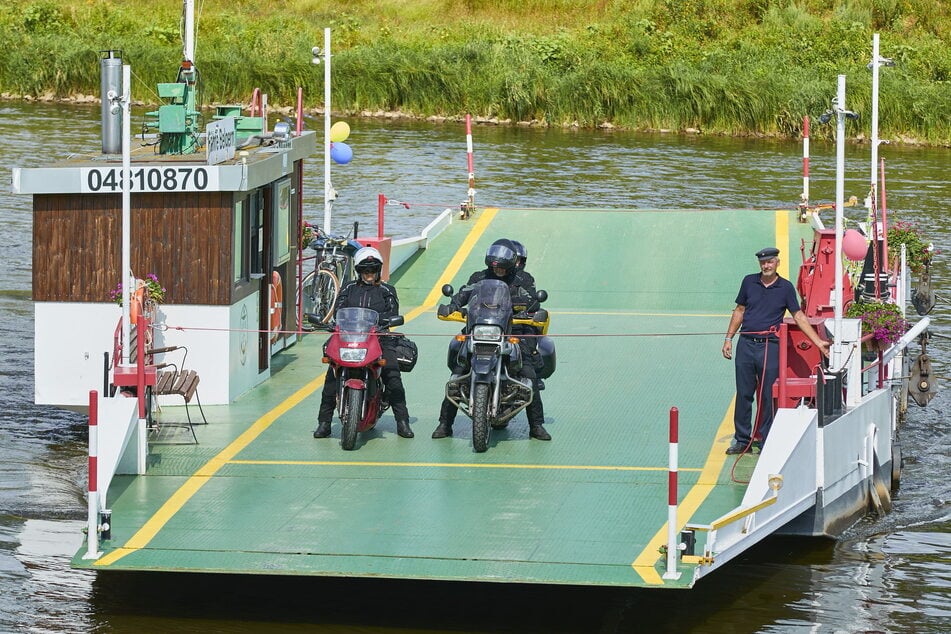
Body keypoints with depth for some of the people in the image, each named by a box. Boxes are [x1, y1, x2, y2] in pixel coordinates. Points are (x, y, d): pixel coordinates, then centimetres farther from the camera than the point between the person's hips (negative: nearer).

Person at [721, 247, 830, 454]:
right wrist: (729, 338, 11)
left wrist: (819, 342, -4)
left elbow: (799, 317, 3)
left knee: (767, 396, -1)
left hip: (770, 346, -2)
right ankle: (742, 439, 13)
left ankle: (765, 440, 7)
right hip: (746, 344, 2)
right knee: (743, 394, 5)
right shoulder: (749, 282, 8)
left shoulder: (785, 288, 2)